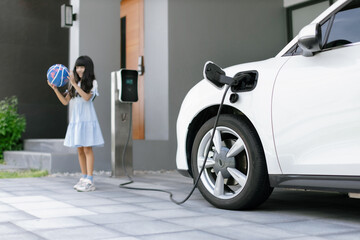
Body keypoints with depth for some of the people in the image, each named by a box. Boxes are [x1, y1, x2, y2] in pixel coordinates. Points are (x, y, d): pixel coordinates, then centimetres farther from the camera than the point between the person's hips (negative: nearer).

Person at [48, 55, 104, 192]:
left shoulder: (92, 83, 0)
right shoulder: (73, 85, 15)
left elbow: (87, 97, -17)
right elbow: (65, 102, 10)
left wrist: (75, 84, -20)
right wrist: (55, 89, -1)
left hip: (87, 120, -6)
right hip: (75, 120, 6)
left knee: (87, 149, -8)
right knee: (80, 150, 9)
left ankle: (90, 181, -8)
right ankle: (84, 178, 17)